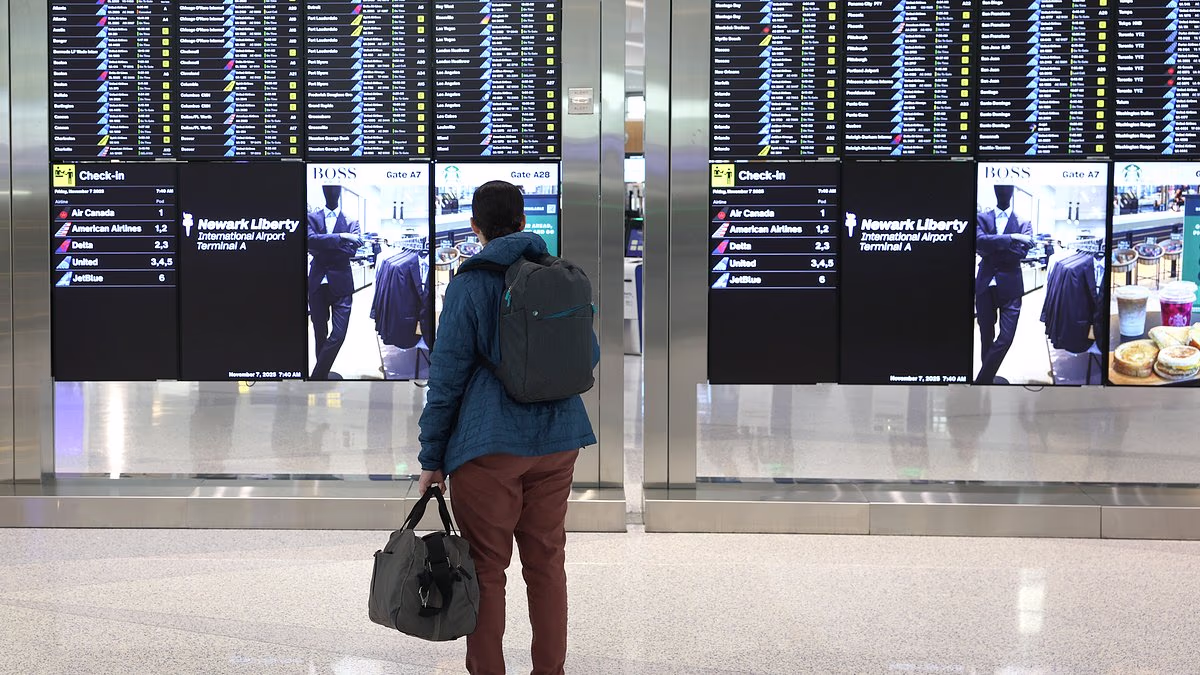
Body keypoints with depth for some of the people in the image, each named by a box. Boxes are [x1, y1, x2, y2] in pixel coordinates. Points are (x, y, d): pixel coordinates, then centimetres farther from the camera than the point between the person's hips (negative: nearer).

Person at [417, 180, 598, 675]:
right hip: (557, 440, 5)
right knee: (547, 561, 13)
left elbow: (448, 375, -9)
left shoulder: (470, 281, -7)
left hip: (489, 445, -5)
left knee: (486, 568, 3)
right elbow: (589, 356, 14)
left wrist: (432, 457, -3)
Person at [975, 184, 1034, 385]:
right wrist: (1010, 238, -19)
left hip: (1010, 286, 0)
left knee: (1006, 338, -8)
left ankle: (982, 381, 4)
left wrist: (991, 248, -11)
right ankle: (987, 379, 21)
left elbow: (1021, 251, -11)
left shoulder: (1023, 223, 6)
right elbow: (979, 241, -15)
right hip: (985, 285, 1)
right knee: (986, 337, 8)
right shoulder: (981, 217, 5)